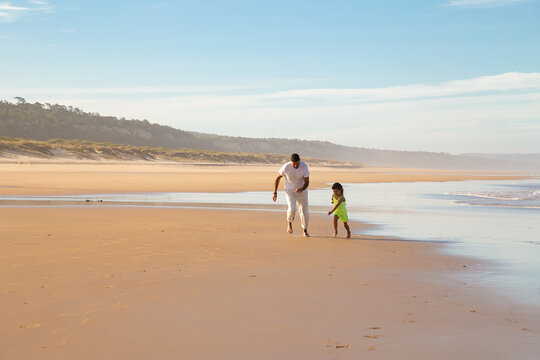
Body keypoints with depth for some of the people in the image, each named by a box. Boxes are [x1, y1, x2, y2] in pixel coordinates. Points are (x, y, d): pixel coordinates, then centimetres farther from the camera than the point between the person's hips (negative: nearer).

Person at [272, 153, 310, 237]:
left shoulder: (304, 166, -18)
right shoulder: (286, 167, -22)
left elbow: (307, 182, -13)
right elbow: (278, 178, -7)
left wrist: (301, 189, -35)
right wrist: (275, 193, -9)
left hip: (302, 190, 2)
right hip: (289, 191, -2)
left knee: (304, 211, 5)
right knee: (292, 209, -23)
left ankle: (305, 231, 24)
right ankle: (289, 222, 9)